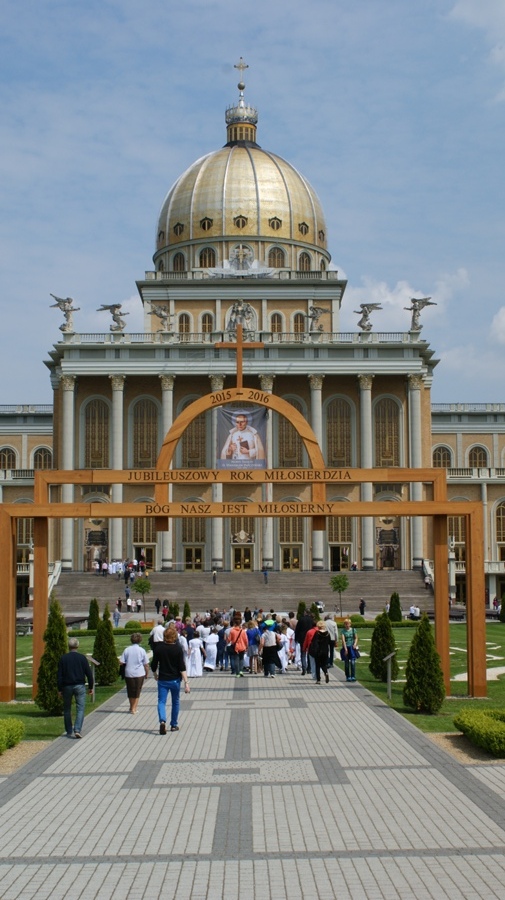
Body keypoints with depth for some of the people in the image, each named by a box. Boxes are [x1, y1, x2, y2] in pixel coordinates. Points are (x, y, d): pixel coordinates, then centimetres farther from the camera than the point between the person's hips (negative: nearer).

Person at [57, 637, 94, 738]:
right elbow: (89, 673, -1)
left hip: (67, 686, 1)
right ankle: (77, 730, -16)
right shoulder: (82, 657, -1)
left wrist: (60, 689, 3)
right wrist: (90, 687, 8)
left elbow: (59, 675, -2)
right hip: (80, 686, -1)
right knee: (80, 709, -1)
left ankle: (69, 732, 16)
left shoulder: (63, 658, -1)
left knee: (67, 710, 13)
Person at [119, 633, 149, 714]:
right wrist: (147, 674, 11)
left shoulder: (127, 650, -3)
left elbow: (121, 661, -5)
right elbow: (146, 664, -3)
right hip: (140, 674, -1)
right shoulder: (142, 650, -5)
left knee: (130, 692, 16)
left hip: (129, 674, 1)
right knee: (137, 692, 9)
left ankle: (132, 707, 30)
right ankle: (134, 708, 6)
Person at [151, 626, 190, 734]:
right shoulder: (178, 649, -10)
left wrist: (155, 675, 21)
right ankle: (174, 725, 23)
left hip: (162, 679, 0)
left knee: (161, 701, 1)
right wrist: (186, 682, -15)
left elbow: (154, 665, 2)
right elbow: (182, 667, -15)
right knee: (175, 702, 16)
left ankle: (162, 721, -24)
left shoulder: (158, 647, -5)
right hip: (175, 680, 0)